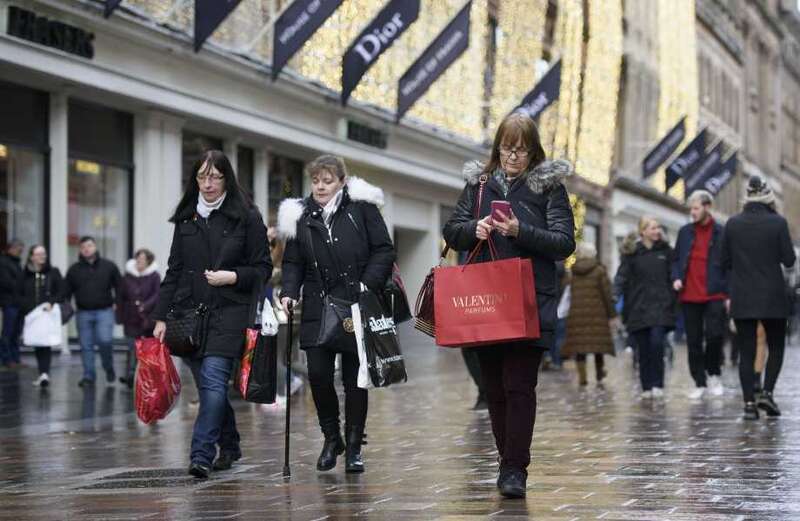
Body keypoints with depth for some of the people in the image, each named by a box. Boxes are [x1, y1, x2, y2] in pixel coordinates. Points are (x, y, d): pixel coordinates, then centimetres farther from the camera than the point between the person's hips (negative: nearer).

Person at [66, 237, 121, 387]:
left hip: (104, 311, -2)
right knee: (86, 346, 2)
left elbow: (119, 287, 10)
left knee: (104, 340, -17)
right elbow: (67, 291, 11)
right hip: (83, 313, 2)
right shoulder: (74, 270, 9)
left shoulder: (109, 266, 6)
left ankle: (109, 368, 7)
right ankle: (88, 376, 10)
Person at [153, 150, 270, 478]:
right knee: (208, 385, 8)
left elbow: (263, 269, 3)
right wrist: (161, 316, 8)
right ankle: (229, 446, 25)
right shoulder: (186, 218, 13)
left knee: (213, 381, -16)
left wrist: (232, 277, -14)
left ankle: (201, 455, -19)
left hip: (228, 314, -4)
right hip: (189, 312, 4)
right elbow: (174, 270, 14)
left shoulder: (246, 217, 1)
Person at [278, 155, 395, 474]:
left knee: (354, 378, 3)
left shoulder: (361, 207, 0)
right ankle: (331, 438, 16)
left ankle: (354, 447, 14)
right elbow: (293, 262, 12)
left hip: (357, 306, -2)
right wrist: (289, 292, -5)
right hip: (317, 308, 2)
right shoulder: (300, 216, 8)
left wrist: (367, 285, -11)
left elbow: (384, 251, 0)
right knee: (318, 373, -6)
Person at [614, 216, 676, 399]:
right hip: (638, 307, 0)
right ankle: (646, 387, 11)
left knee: (656, 343, -15)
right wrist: (615, 294, -14)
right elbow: (622, 277, 0)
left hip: (660, 307, 0)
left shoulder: (665, 251, 10)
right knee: (644, 348, 3)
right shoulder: (632, 253, 5)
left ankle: (657, 384, -5)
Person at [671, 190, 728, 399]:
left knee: (715, 335, -13)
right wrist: (676, 278, -2)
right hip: (689, 296, 4)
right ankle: (699, 383, 14)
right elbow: (677, 260, 17)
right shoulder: (685, 232, 11)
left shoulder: (722, 233, 0)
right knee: (693, 341, 5)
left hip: (714, 295, -4)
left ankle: (714, 374, 10)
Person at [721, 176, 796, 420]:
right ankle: (767, 393, -2)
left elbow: (725, 262, 5)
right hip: (773, 296, -2)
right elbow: (789, 260, -5)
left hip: (742, 298, 2)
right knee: (776, 347, 14)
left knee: (746, 351, 6)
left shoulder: (732, 224, -1)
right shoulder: (777, 222, -9)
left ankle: (749, 403, 1)